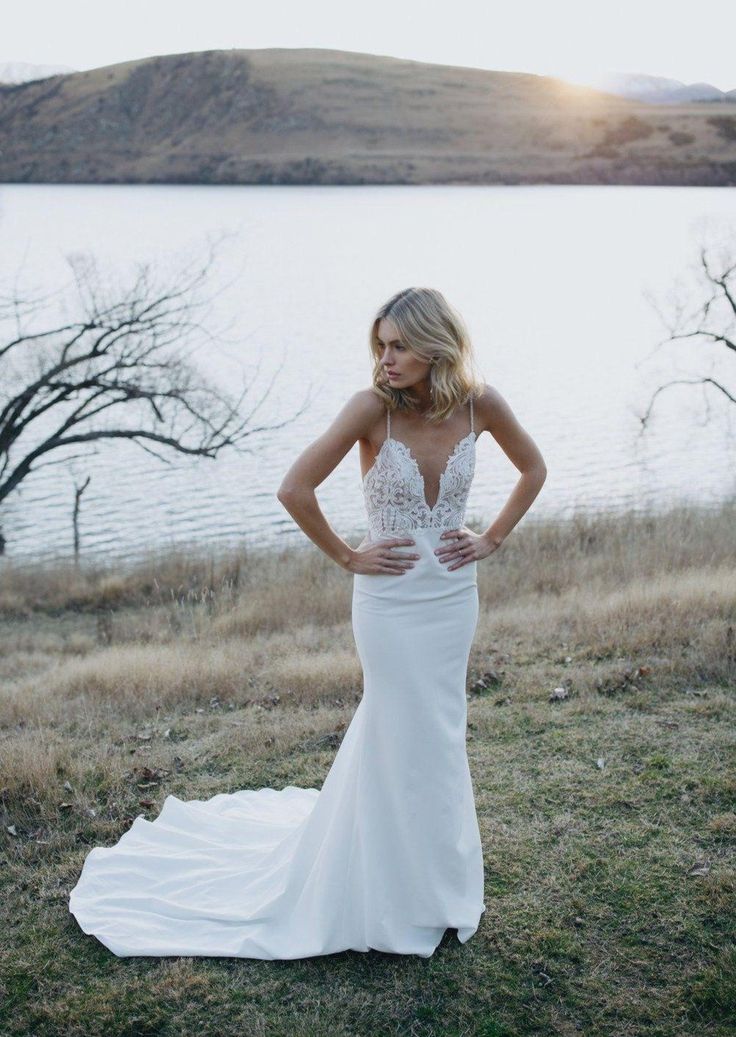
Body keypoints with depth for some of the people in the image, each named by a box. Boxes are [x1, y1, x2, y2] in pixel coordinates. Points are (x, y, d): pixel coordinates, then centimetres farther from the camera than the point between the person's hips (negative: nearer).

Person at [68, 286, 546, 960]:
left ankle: (436, 880, 38)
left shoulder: (480, 403, -6)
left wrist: (493, 539, 3)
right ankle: (407, 900, 27)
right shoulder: (373, 406, -16)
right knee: (405, 738, 7)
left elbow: (533, 469, 11)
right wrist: (347, 558, -11)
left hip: (455, 597, 4)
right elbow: (295, 489, -19)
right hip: (390, 599, -4)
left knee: (435, 734, 16)